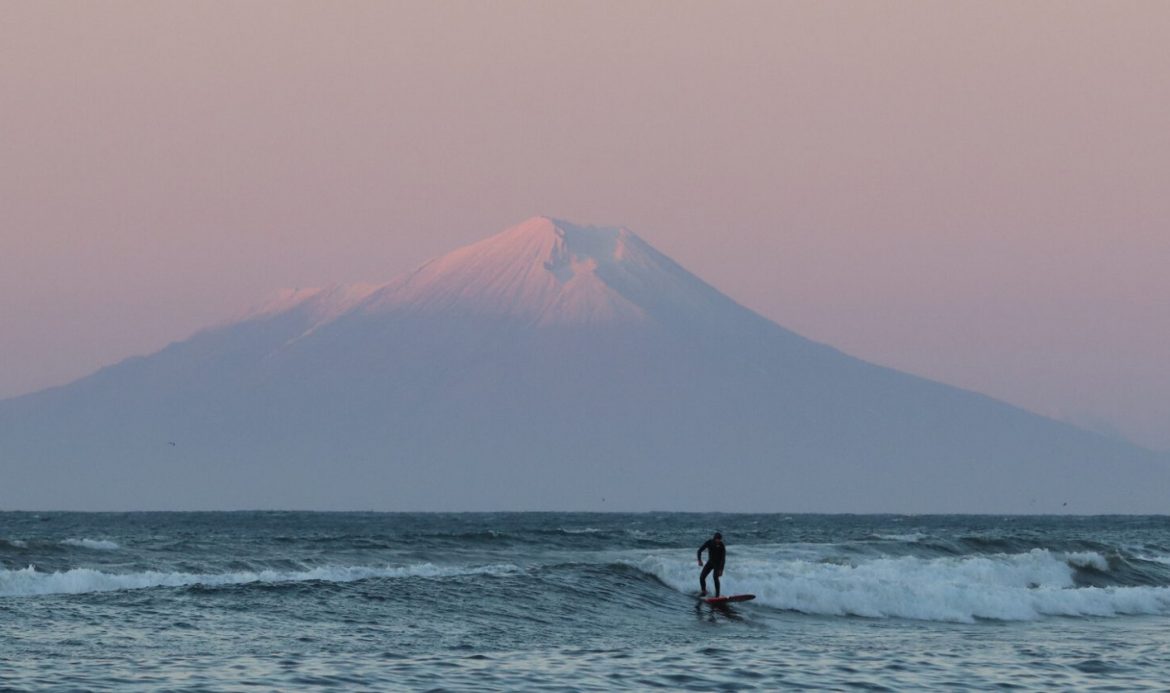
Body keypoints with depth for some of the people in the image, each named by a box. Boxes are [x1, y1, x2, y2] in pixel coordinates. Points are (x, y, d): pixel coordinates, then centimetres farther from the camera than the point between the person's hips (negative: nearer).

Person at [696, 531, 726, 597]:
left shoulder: (721, 546, -23)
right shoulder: (709, 542, -15)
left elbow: (723, 558, -23)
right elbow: (700, 550, -4)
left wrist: (721, 570, -29)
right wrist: (699, 560, -17)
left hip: (718, 563, -4)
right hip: (710, 561, 4)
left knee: (715, 577, -23)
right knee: (702, 577, -5)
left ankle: (717, 595, -17)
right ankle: (704, 591, 17)